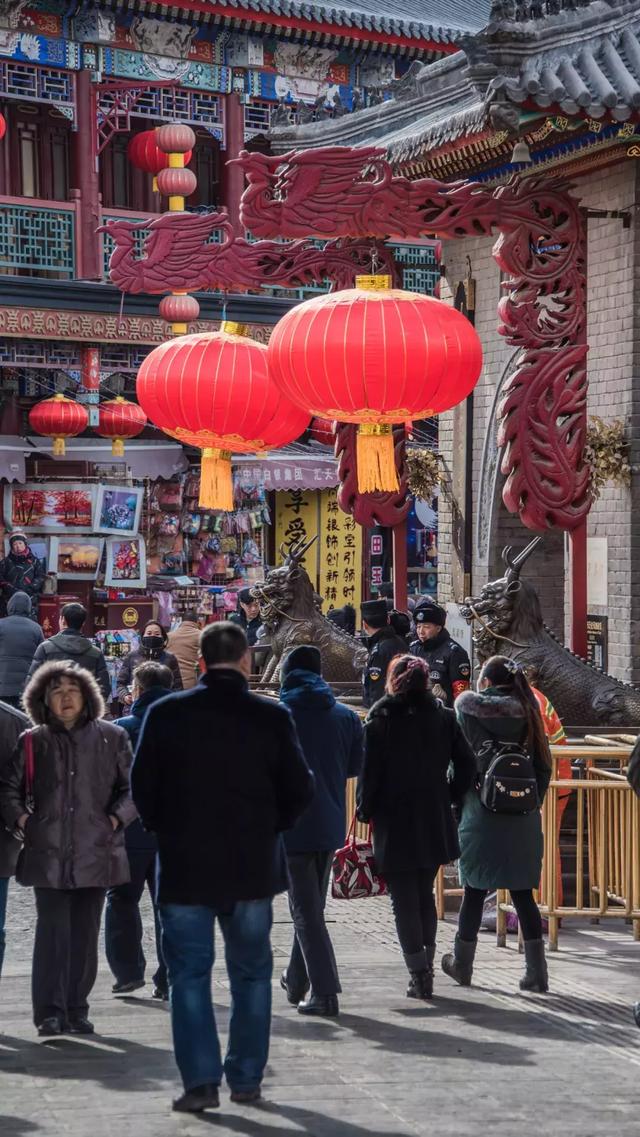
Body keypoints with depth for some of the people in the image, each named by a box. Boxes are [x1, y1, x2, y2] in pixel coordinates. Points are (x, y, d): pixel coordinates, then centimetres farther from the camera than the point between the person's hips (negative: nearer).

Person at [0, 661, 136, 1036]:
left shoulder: (112, 737, 5)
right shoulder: (32, 742, 5)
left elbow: (133, 786, 8)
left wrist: (116, 818, -4)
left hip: (95, 851, 1)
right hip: (48, 853, -1)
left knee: (86, 933, 6)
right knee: (52, 931, -4)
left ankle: (77, 1010, 16)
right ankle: (50, 1011, 3)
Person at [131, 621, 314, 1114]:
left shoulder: (166, 714, -6)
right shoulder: (273, 717, -6)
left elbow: (142, 787, -1)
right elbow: (300, 790, -2)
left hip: (185, 866, -1)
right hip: (252, 866, 1)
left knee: (190, 973, 5)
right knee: (251, 973, 13)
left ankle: (201, 1079, -3)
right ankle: (247, 1078, 16)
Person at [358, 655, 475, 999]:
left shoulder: (380, 720, -10)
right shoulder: (443, 717, 2)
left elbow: (370, 772, -11)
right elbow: (466, 763, 1)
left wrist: (365, 810, 2)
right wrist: (450, 798, 10)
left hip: (394, 825, -4)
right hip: (435, 824, 4)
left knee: (404, 901, 2)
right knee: (425, 896, 18)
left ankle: (419, 974, -1)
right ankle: (425, 968, 21)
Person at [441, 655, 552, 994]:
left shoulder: (469, 708, -4)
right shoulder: (527, 714, 4)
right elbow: (544, 765, 5)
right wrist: (533, 801, 13)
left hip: (481, 817, -2)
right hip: (523, 820, 2)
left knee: (474, 891, 8)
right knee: (523, 893, 6)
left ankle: (462, 965, 20)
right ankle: (536, 972, 3)